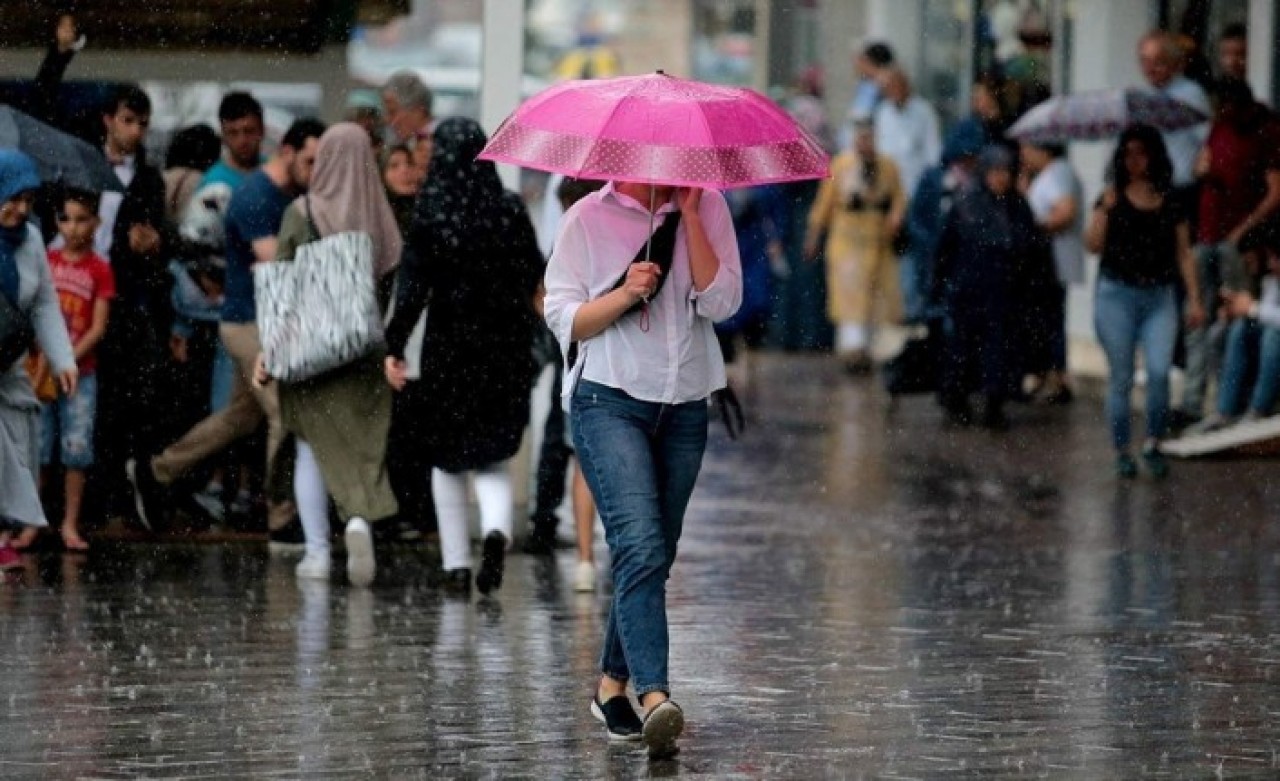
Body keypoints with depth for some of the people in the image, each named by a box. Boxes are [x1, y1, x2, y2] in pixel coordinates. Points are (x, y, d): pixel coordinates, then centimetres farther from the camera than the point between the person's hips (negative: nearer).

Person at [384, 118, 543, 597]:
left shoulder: (429, 214, -8)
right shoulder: (511, 209, -2)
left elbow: (413, 287, -12)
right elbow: (535, 277, 3)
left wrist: (394, 347, -10)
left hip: (449, 344, -1)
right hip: (505, 346, 2)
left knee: (448, 458, 13)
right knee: (492, 453, 11)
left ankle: (456, 564, 10)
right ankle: (497, 529, -18)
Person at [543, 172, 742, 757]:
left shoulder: (708, 209, 6)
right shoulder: (590, 217, 1)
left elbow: (721, 303, -6)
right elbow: (562, 319, 0)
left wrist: (689, 215, -10)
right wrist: (624, 295, -17)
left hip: (684, 407, 4)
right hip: (610, 402, -4)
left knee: (654, 555, 10)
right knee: (641, 547, -20)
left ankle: (612, 684, 27)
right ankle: (656, 698, -31)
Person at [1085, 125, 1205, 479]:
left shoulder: (1171, 203, 8)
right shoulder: (1113, 199, 4)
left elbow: (1184, 253, 10)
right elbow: (1093, 245, -5)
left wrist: (1194, 298, 5)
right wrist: (1105, 209, -17)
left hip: (1160, 296, 1)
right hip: (1117, 294, -1)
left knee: (1159, 372, -14)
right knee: (1121, 378, 1)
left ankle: (1153, 444, 3)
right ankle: (1122, 452, 11)